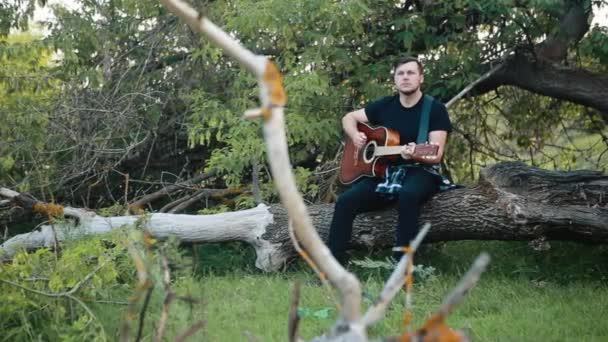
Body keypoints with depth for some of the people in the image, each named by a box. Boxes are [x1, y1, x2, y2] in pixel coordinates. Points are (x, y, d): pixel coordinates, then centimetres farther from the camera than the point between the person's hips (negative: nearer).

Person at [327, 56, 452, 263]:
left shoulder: (435, 109, -3)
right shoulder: (385, 106, 11)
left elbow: (436, 155, -11)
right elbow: (349, 118, 21)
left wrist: (415, 154, -34)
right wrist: (355, 136, -2)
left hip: (420, 173, -4)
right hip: (384, 171, 5)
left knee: (408, 195, -41)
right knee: (346, 201, -20)